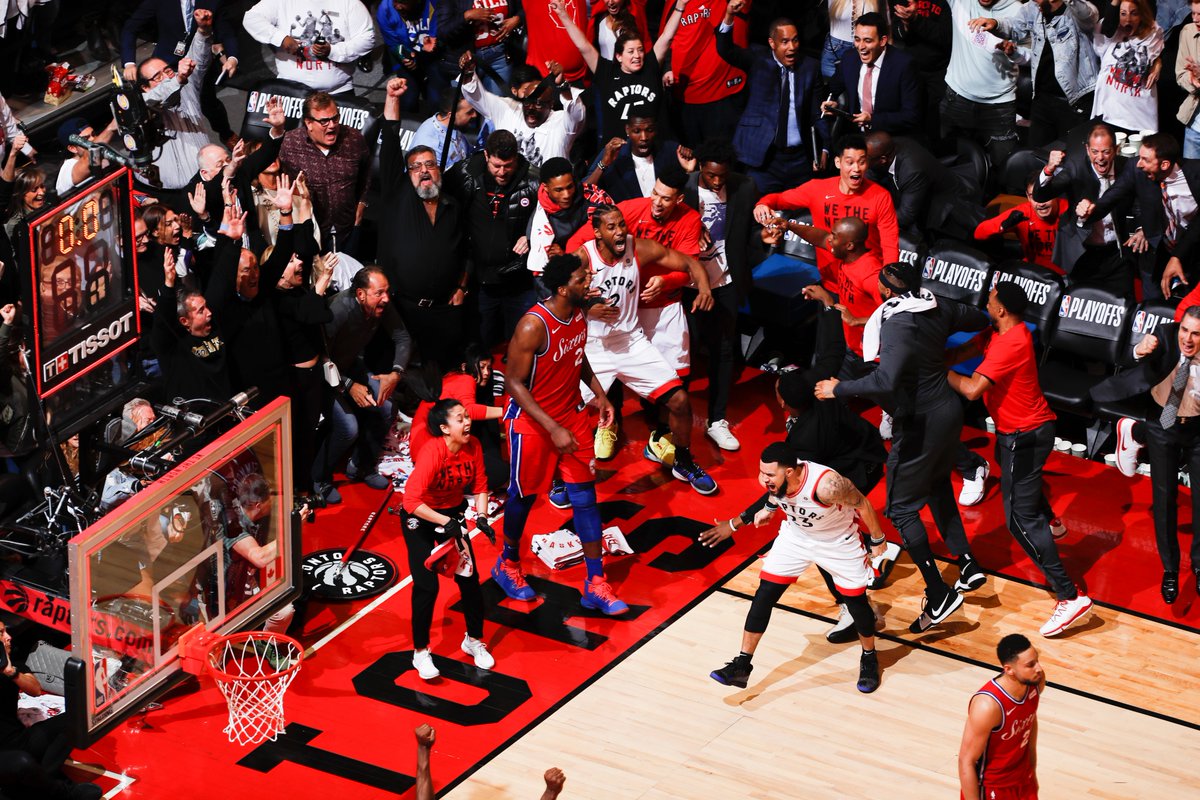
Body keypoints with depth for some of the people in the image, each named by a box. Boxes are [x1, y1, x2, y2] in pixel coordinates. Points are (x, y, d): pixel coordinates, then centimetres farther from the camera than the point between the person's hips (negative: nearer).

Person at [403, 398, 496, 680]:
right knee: (427, 585, -11)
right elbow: (412, 500, -37)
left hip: (452, 513, 6)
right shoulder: (432, 453, -32)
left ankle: (474, 640, 25)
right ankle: (421, 652, 5)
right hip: (420, 519, -6)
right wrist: (445, 522, -40)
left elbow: (480, 485, -1)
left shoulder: (473, 446, -14)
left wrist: (481, 515, -15)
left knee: (469, 578, 3)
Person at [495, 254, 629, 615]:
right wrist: (553, 429, -26)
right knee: (524, 495, 12)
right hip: (532, 422, -6)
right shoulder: (533, 326, -28)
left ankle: (595, 584, 9)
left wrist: (598, 394, 4)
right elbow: (515, 383, -23)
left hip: (571, 415, 6)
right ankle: (508, 565, 38)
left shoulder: (580, 314, -4)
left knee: (585, 494, 4)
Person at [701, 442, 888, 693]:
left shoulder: (825, 485, -42)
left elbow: (862, 504, -22)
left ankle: (869, 659, 35)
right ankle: (741, 666, 6)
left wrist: (878, 541, -9)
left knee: (856, 600, 7)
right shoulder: (772, 479, -27)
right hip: (796, 536, 4)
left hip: (838, 541, -4)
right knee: (764, 594, -3)